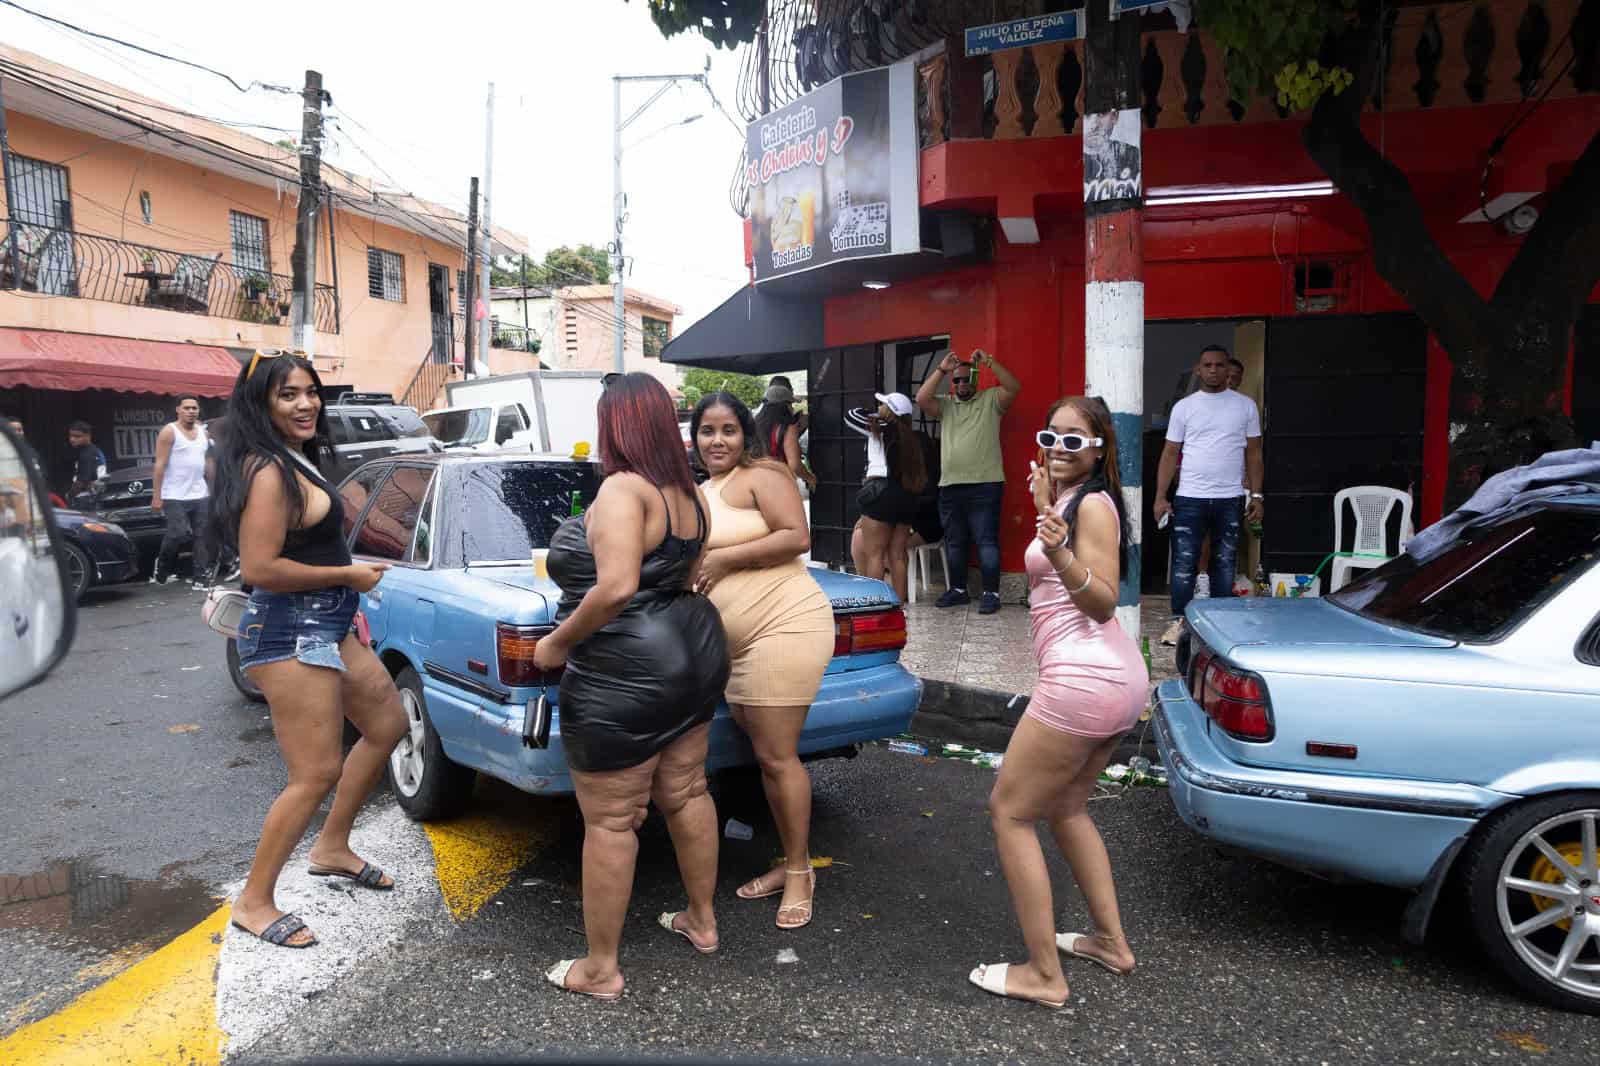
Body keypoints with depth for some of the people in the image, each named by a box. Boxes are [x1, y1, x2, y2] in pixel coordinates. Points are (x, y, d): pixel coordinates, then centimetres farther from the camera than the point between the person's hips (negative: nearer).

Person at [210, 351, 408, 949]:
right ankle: (254, 903, 10)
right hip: (290, 635, -11)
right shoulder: (268, 471, -18)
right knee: (317, 774, -7)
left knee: (387, 724, 21)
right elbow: (258, 568, -24)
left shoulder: (297, 463, 12)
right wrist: (347, 575, -16)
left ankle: (332, 849, 33)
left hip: (325, 626, 11)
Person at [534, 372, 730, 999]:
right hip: (691, 654, 9)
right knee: (685, 794, 21)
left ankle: (600, 969, 16)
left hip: (624, 678, -9)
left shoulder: (622, 489, -20)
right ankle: (702, 921, 37)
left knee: (610, 823, 3)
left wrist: (557, 643, -18)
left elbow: (616, 588, -30)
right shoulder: (688, 494, 7)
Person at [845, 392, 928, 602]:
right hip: (907, 494, 7)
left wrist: (873, 415, 23)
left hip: (881, 492, -7)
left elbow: (849, 415, 11)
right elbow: (920, 476, 14)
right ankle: (899, 602, 10)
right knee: (897, 555, 9)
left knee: (874, 554, -4)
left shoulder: (880, 429, -2)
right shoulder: (911, 437, 16)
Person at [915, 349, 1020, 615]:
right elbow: (921, 399, -4)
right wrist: (941, 369, -7)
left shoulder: (991, 400, 5)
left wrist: (989, 362, -17)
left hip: (985, 485, -4)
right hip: (949, 485, 4)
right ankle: (958, 589, 24)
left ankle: (991, 593, -2)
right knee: (954, 541, 13)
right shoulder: (945, 405, 13)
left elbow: (1014, 388, -11)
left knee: (987, 541, -4)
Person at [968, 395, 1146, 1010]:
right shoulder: (1072, 499, 15)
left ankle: (1043, 975, 3)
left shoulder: (1094, 503, -11)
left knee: (1009, 811, -2)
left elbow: (1103, 601, -17)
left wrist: (1059, 555, -32)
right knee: (1065, 807, 24)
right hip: (1116, 676, 11)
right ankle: (1111, 941, 31)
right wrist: (1045, 509, 32)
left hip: (1083, 676, -11)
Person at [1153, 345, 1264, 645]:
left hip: (1229, 500, 1)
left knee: (1225, 566, 8)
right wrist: (1160, 497, -3)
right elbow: (1170, 454, 4)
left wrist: (1257, 496, 1)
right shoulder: (1184, 406, 5)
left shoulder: (1245, 406, 7)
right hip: (1189, 498, -1)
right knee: (1184, 564, -1)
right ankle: (1179, 622, 6)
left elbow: (1253, 452, 8)